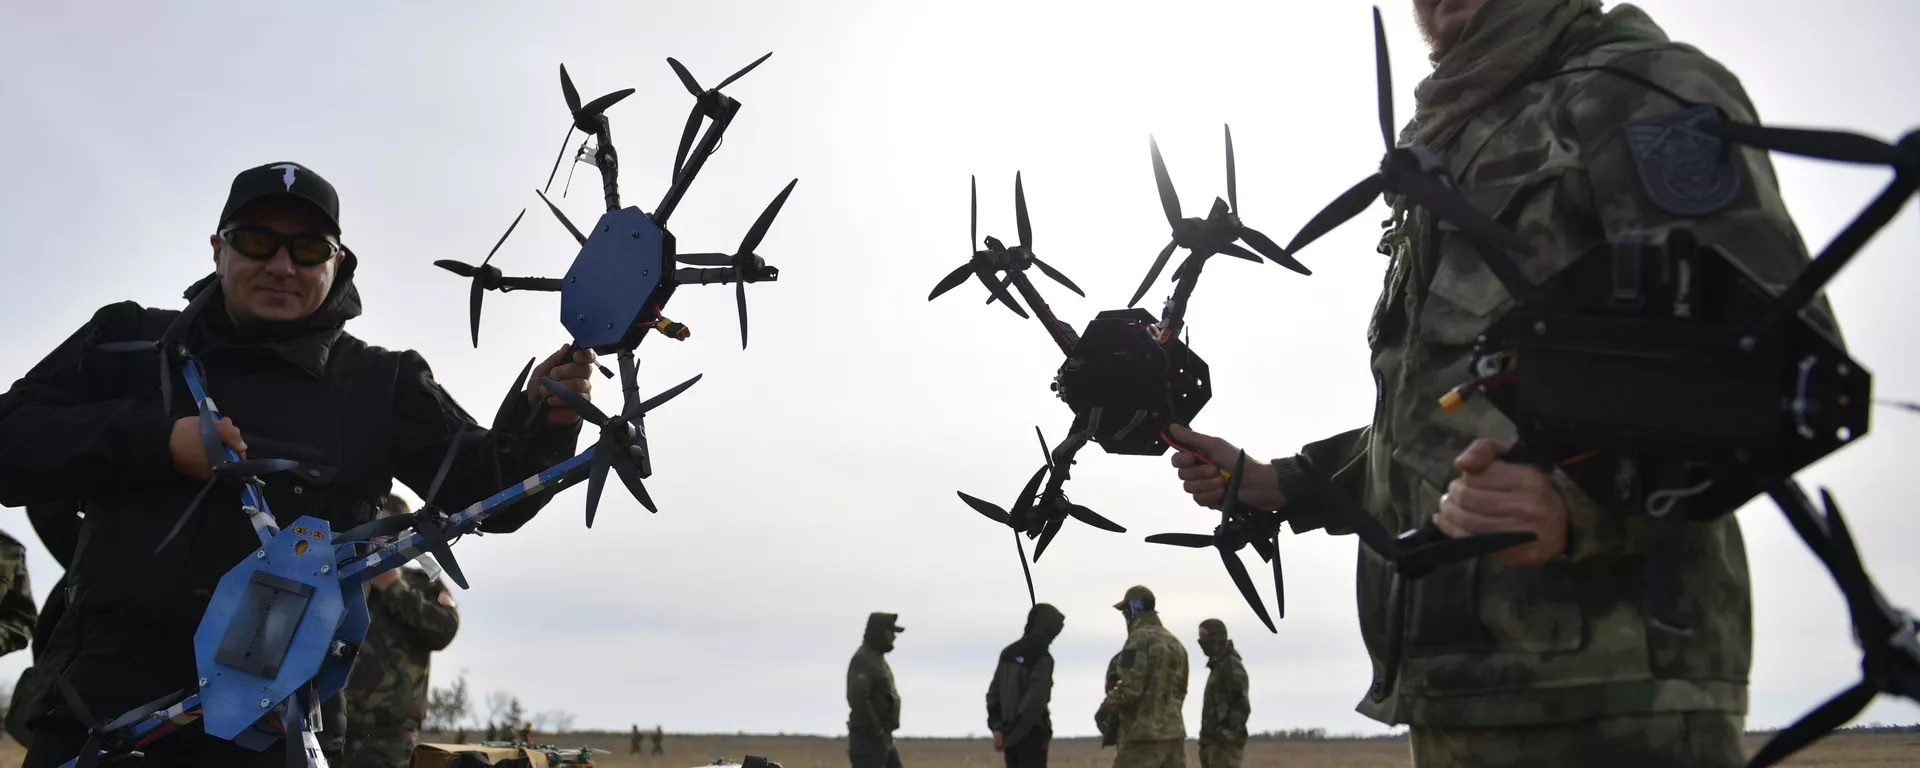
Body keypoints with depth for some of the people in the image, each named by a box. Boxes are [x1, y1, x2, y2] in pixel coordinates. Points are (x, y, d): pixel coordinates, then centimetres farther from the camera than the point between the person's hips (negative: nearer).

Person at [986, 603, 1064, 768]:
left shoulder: (1008, 652, 8)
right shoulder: (1042, 657, -15)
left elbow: (993, 693, 8)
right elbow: (1034, 701, -21)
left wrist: (997, 728, 5)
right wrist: (1013, 735, -14)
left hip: (1009, 733, 7)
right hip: (1031, 733, -7)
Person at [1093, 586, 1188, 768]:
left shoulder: (1140, 638, -11)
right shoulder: (1175, 643, 16)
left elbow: (1129, 687, -18)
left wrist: (1105, 708, -2)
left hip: (1144, 733, -9)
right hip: (1173, 731, 9)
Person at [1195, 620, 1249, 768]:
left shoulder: (1231, 666, -11)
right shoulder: (1218, 666, 19)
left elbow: (1242, 706, -19)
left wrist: (1227, 736, -21)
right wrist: (1205, 739, 19)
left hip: (1225, 744, -10)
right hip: (1214, 742, 10)